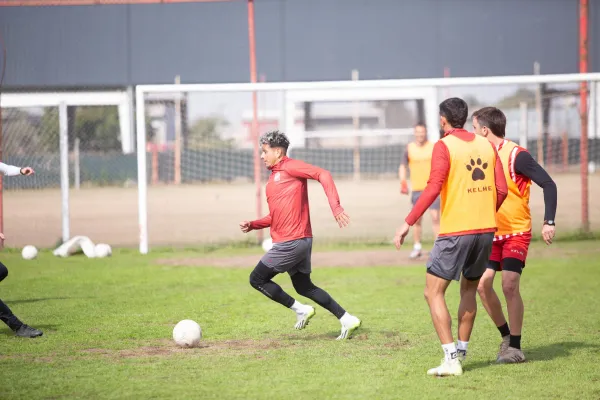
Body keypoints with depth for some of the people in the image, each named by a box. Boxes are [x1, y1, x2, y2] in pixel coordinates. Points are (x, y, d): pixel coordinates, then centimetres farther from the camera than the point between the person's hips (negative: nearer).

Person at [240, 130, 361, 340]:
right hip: (301, 242, 10)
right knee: (304, 287, 15)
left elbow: (323, 175, -19)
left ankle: (300, 309, 1)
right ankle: (347, 320, 15)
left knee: (257, 279, -2)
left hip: (291, 242, -10)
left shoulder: (290, 167, -8)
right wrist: (253, 225, 12)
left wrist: (335, 206, -29)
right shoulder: (274, 176, 20)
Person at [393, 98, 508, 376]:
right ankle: (461, 352, 22)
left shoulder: (444, 146, -7)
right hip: (486, 229, 7)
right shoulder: (486, 146, 10)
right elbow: (501, 189, 10)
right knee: (469, 290, 21)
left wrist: (408, 223, -14)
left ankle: (450, 360, -9)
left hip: (455, 231, -6)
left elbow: (433, 188, -17)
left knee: (433, 292, 0)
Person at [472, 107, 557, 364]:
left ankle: (515, 348, -3)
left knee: (509, 286, -14)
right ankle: (506, 336, 16)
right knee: (483, 284, -3)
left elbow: (548, 184, -16)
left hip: (516, 232, -7)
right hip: (491, 233, 7)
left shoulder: (516, 155, -15)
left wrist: (549, 222, -23)